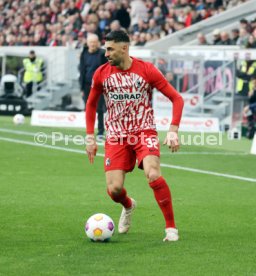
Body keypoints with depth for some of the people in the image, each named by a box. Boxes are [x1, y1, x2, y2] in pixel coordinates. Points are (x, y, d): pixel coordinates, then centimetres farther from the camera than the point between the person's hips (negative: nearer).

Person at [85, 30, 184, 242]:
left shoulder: (146, 70, -8)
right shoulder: (101, 73, 0)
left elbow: (176, 98, -4)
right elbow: (91, 104, 16)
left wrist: (173, 130, -14)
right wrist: (90, 137, 10)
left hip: (144, 132, -2)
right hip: (116, 136, 3)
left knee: (153, 175, -28)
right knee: (114, 189, -10)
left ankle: (171, 227, -13)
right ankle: (128, 206, 30)